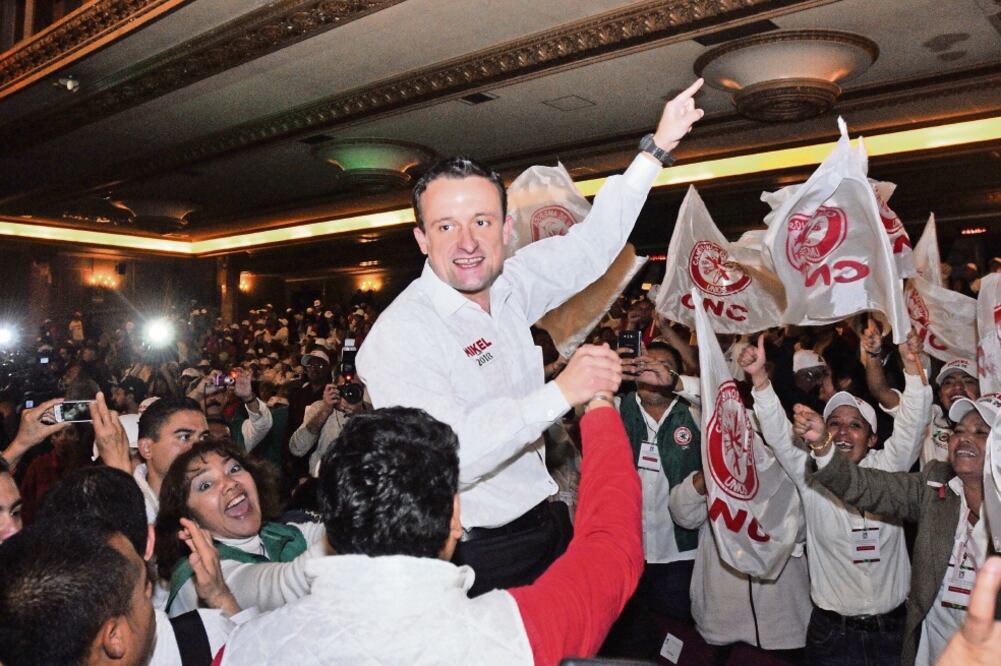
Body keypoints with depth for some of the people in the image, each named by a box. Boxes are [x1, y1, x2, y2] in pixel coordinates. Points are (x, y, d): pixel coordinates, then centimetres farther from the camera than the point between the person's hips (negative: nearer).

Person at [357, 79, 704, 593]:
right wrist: (559, 393, -33)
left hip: (545, 526, 7)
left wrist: (657, 147, 12)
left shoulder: (508, 287, 1)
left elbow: (591, 246, 13)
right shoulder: (399, 335, -20)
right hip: (475, 557, -6)